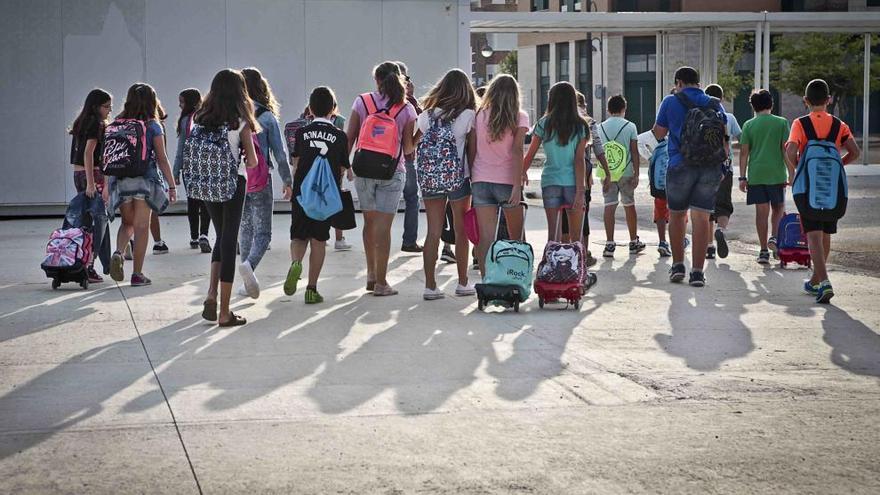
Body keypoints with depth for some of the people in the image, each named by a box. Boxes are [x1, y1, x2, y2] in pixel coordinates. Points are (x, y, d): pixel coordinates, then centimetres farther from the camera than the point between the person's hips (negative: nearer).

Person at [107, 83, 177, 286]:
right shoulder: (152, 126, -3)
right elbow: (161, 159, -4)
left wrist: (106, 185, 10)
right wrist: (172, 186, 2)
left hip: (120, 180, 3)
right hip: (145, 179, -3)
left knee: (128, 222, 19)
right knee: (142, 226, 4)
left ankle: (118, 253, -8)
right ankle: (137, 274, 5)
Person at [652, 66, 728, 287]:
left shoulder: (671, 102, 0)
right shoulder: (715, 105, 9)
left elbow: (658, 134, 7)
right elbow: (725, 138, 11)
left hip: (680, 165, -2)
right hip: (711, 167, 2)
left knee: (677, 214, 14)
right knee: (701, 217, 1)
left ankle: (678, 265, 16)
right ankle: (697, 272, -3)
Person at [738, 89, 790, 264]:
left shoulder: (749, 125, 3)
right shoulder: (781, 123, 1)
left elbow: (744, 152, 1)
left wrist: (742, 177, 5)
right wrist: (791, 173, 2)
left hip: (756, 174, 1)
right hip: (777, 173, -1)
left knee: (761, 211, 5)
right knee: (778, 207, 15)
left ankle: (764, 251, 5)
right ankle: (774, 237, -7)